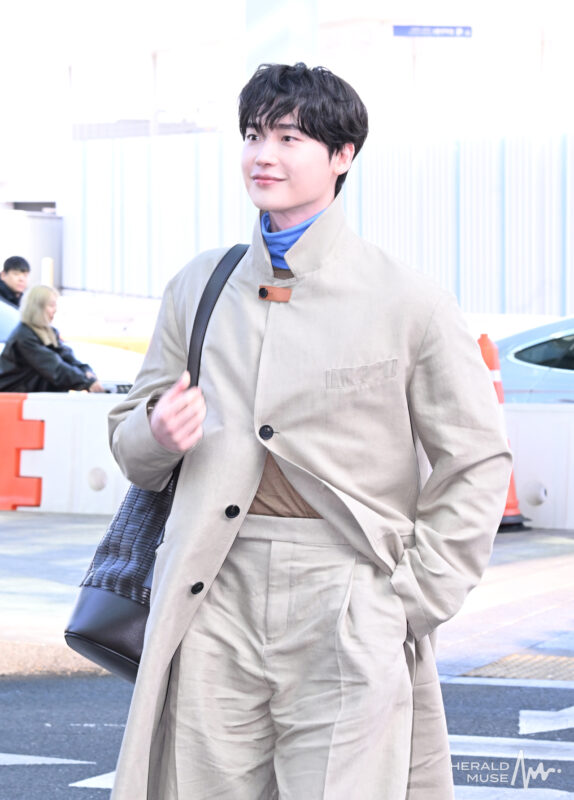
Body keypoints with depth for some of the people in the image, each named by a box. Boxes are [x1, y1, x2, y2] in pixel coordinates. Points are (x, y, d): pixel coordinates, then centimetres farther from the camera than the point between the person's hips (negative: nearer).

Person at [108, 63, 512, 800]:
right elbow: (130, 444, 20)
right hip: (216, 604, 3)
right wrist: (158, 433, -3)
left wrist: (416, 597, -3)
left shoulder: (408, 302, 1)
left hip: (347, 618, -3)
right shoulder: (198, 286, 13)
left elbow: (478, 462, 4)